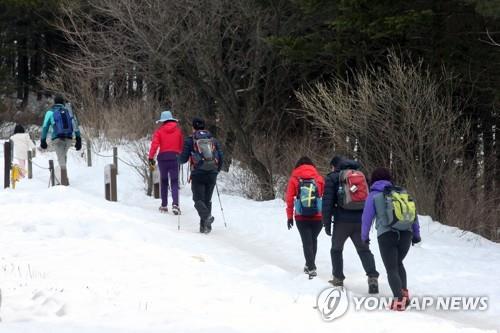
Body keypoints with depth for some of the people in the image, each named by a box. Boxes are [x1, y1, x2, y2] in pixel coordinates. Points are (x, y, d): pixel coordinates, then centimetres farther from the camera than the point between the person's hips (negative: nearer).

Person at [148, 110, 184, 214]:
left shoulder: (160, 131, -1)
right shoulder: (178, 130, 5)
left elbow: (154, 144, -11)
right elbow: (181, 145, 10)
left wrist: (151, 157, -12)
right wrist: (181, 156, 23)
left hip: (163, 156, 0)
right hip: (175, 156, 0)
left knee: (164, 181, 15)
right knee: (174, 182, -1)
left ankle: (164, 205, 18)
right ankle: (175, 204, -20)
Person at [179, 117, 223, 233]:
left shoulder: (190, 140, 2)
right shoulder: (213, 140, 12)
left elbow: (183, 159, 0)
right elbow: (221, 158, 10)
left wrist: (180, 158, 24)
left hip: (197, 174, -3)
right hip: (212, 174, 3)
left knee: (199, 199, -1)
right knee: (207, 200, 12)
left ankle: (206, 216, -28)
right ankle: (204, 226, 6)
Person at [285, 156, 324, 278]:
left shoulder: (294, 179, 1)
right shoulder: (319, 178, 2)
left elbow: (289, 199, -1)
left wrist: (290, 216, 4)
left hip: (301, 218, -1)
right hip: (318, 217, 1)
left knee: (307, 242, 4)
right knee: (313, 240, 20)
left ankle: (311, 268, -7)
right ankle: (310, 265, 27)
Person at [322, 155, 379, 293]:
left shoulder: (333, 178, 2)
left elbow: (327, 202, -6)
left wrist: (326, 223, -2)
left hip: (342, 221, -3)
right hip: (360, 221, 3)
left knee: (336, 249, 16)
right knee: (364, 250, 2)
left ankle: (338, 278, 19)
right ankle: (373, 277, -18)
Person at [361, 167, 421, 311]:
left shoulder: (373, 196, 6)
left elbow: (367, 217, 5)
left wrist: (364, 236, 18)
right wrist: (416, 233, 25)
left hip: (386, 235, -4)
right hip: (406, 233, 4)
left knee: (391, 268, -1)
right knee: (398, 263, 24)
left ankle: (399, 298, -19)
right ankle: (404, 292, 9)